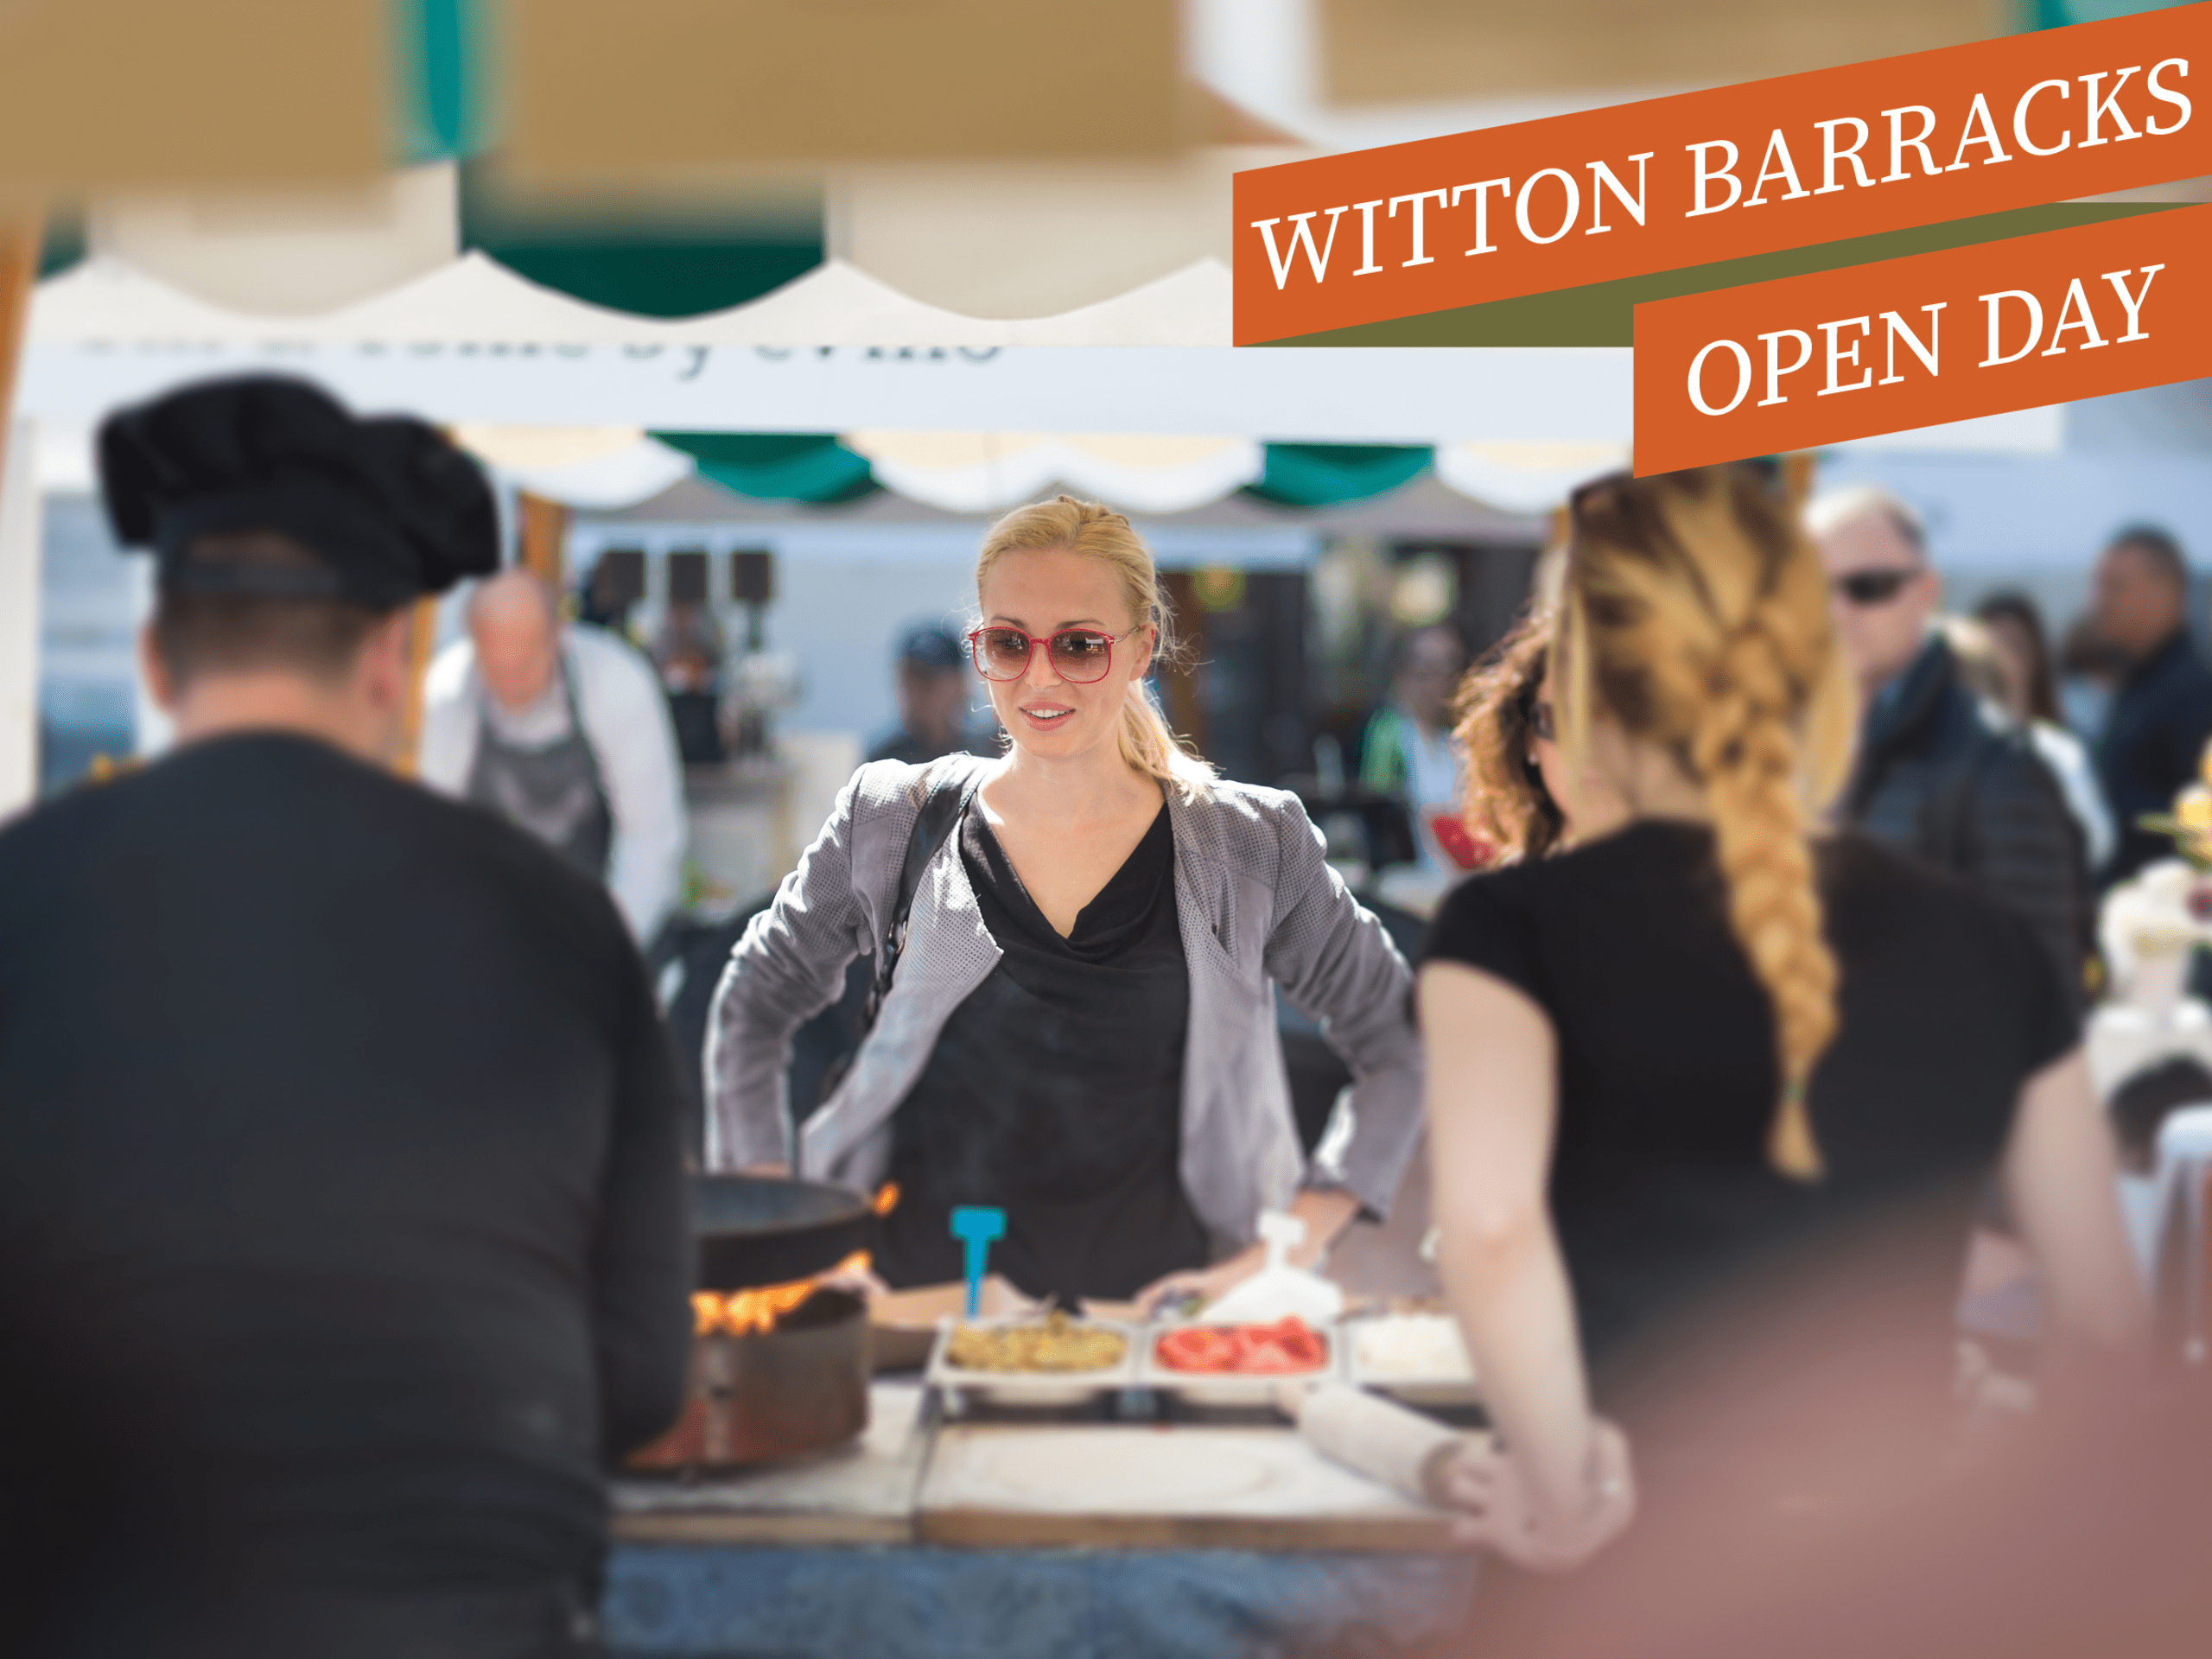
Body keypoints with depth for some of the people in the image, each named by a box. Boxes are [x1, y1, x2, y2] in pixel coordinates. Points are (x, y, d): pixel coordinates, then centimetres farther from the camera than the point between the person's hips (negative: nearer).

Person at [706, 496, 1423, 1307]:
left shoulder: (1249, 848, 5)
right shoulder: (893, 823, 7)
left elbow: (1400, 1042, 12)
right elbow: (752, 1006, 18)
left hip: (1145, 1300, 1)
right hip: (921, 1295, 0)